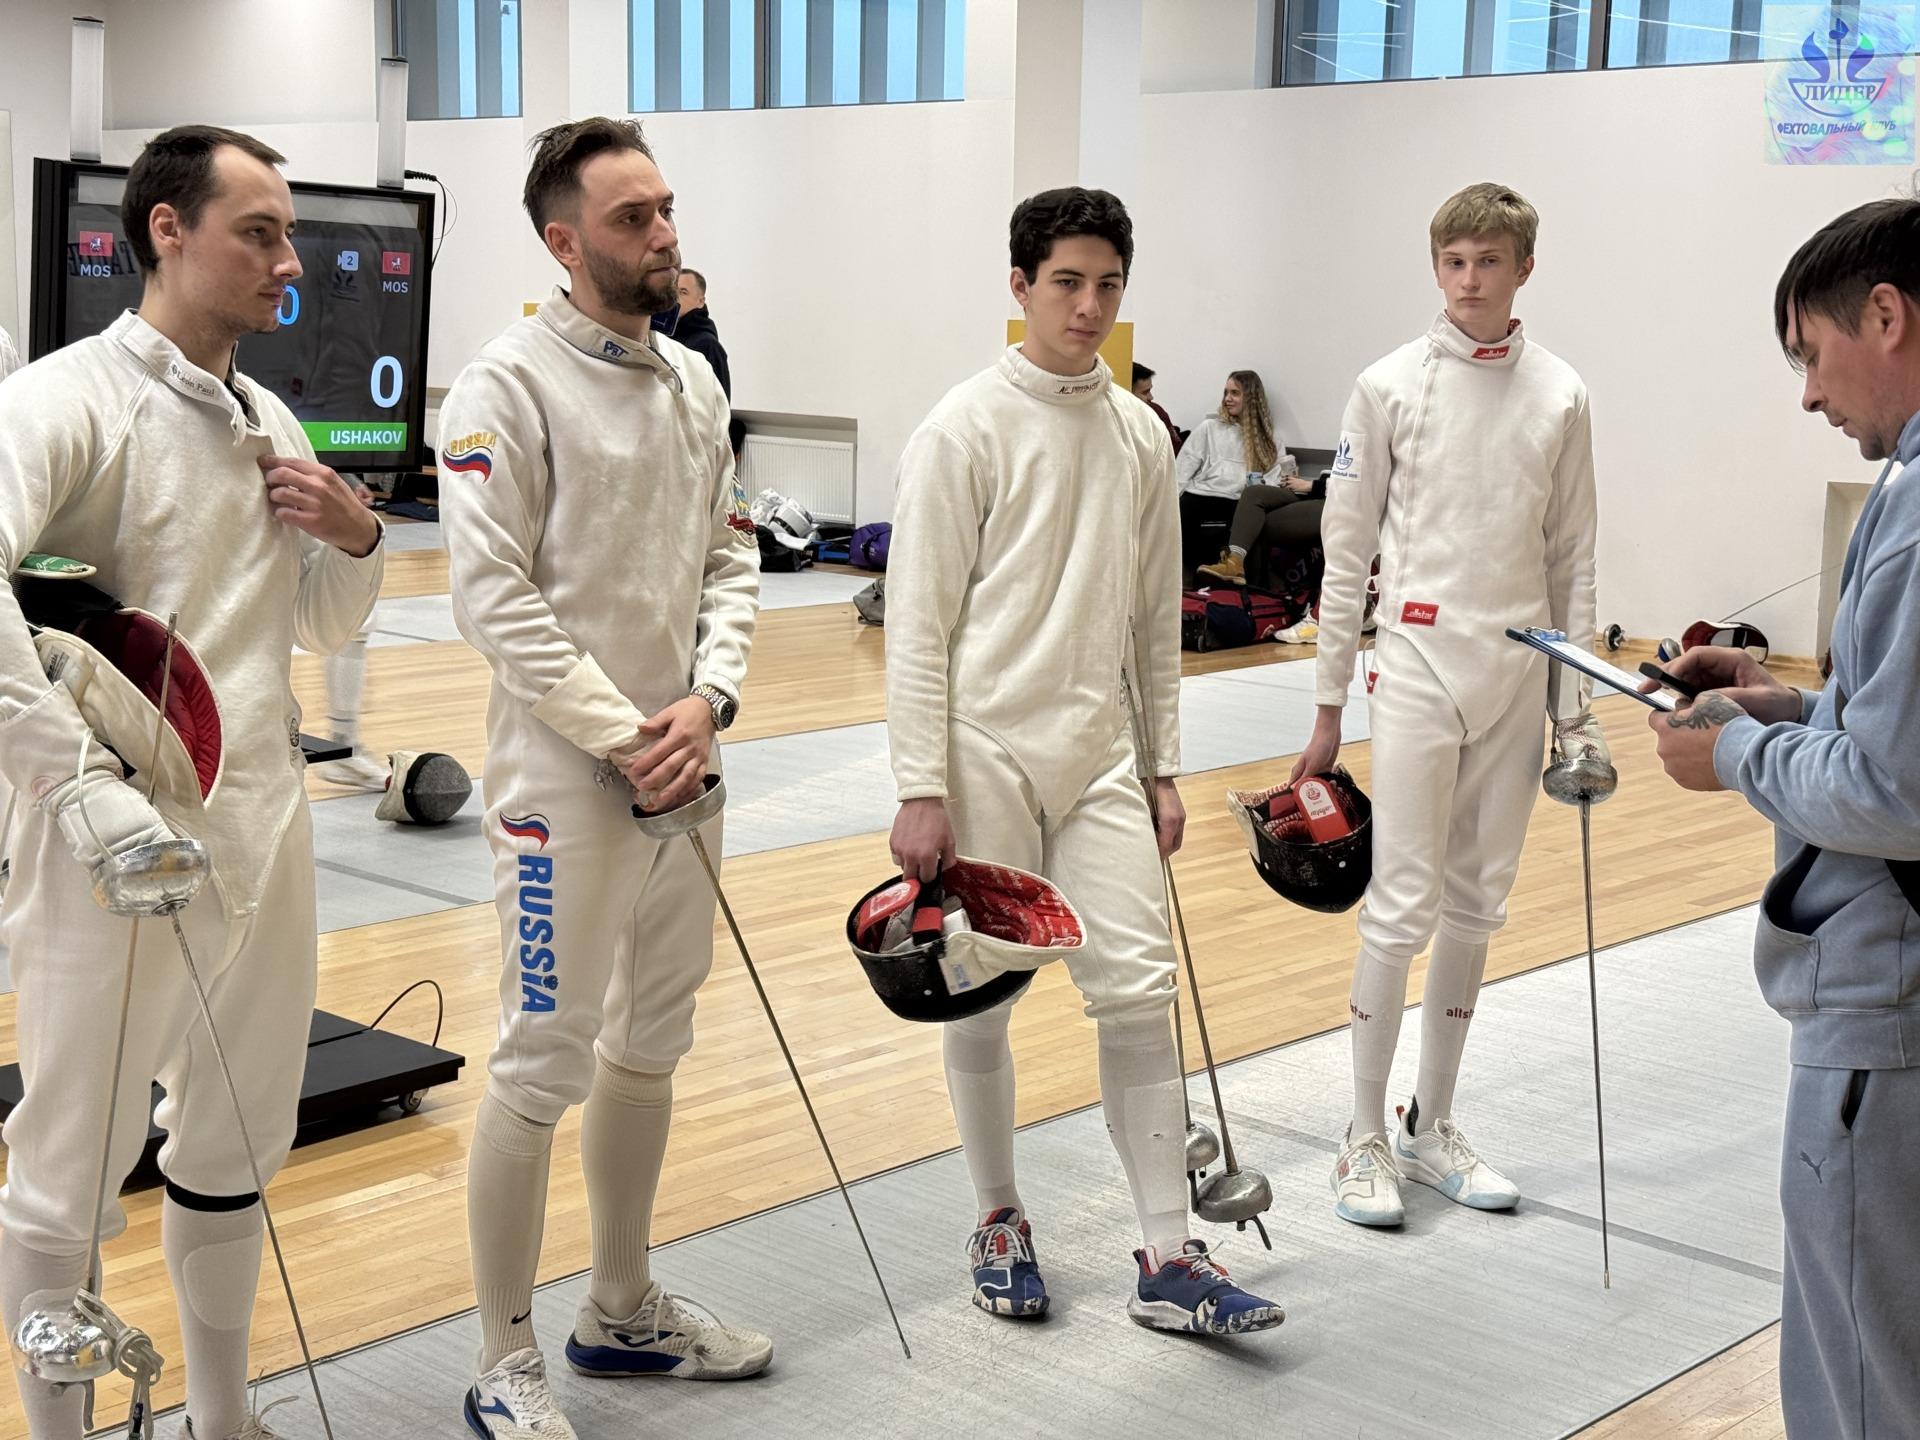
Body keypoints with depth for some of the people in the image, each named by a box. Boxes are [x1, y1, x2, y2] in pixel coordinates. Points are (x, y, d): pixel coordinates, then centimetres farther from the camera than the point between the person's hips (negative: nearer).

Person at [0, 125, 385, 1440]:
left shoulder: (269, 420, 10)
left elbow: (324, 627, 18)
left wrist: (354, 534, -2)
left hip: (264, 828, 8)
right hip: (124, 842, -7)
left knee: (237, 1144, 20)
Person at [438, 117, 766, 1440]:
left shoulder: (693, 379, 9)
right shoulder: (509, 384, -13)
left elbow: (732, 558, 9)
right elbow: (494, 595, -18)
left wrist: (705, 700, -8)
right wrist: (625, 737, -18)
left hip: (680, 762, 7)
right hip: (567, 774, -7)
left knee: (653, 1041, 16)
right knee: (546, 1061, -1)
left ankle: (623, 1311, 33)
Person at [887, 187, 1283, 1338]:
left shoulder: (1142, 436, 8)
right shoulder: (966, 429, -7)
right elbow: (919, 624, -9)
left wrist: (1164, 766, 13)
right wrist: (921, 791, -13)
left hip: (1099, 755, 4)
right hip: (986, 753, -4)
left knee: (1139, 988, -2)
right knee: (982, 997, 7)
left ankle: (1168, 1260, 5)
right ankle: (1001, 1219, 26)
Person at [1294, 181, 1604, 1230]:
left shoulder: (1559, 397, 4)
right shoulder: (1390, 387, -3)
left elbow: (1571, 558, 8)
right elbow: (1346, 554, 0)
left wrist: (1574, 707, 5)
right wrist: (1328, 710, -1)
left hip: (1517, 679, 3)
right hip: (1417, 671, -3)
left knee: (1475, 909, 10)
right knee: (1404, 910, -5)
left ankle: (1431, 1126, 23)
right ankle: (1366, 1139, 8)